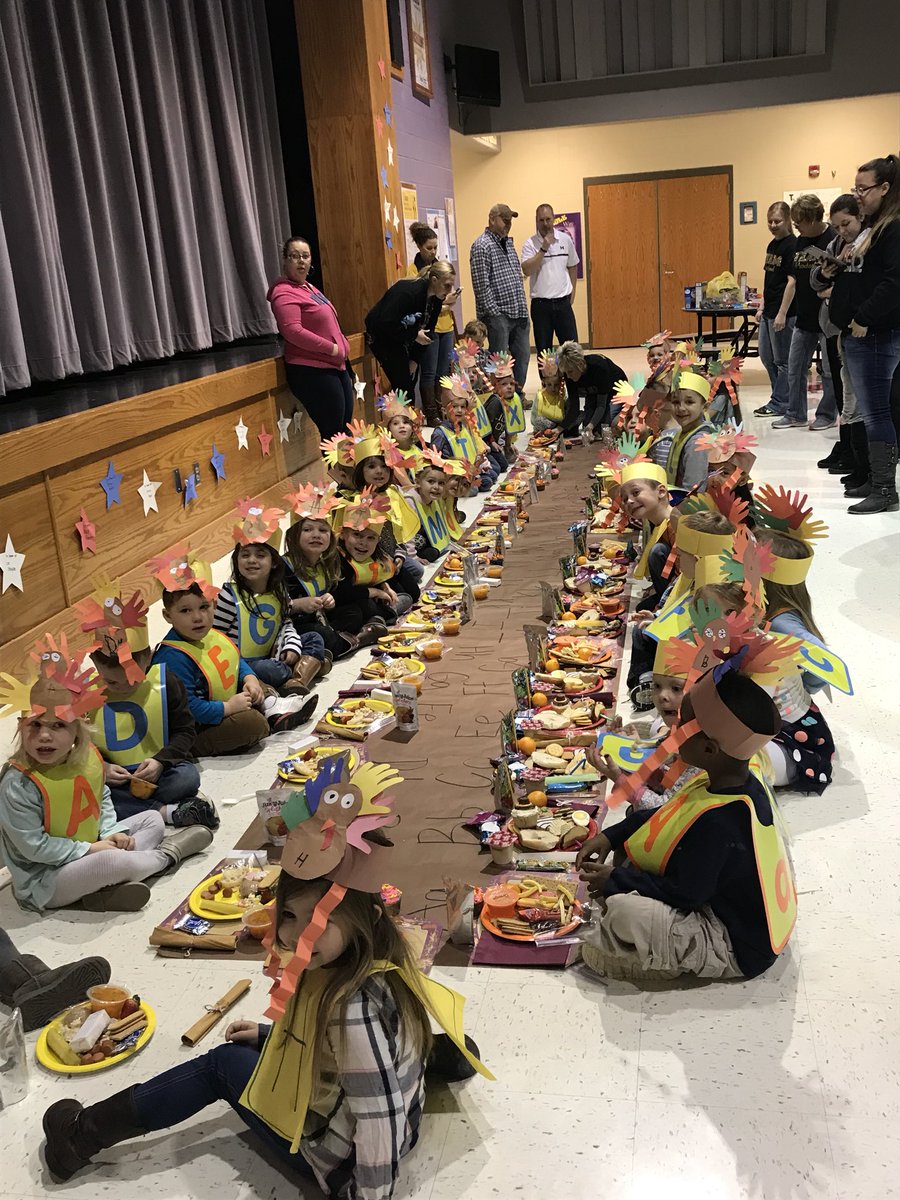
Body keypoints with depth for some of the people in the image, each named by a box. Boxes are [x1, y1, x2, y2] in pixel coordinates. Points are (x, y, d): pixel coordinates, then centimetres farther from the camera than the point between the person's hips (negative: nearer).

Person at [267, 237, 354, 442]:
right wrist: (332, 348, -19)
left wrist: (343, 347, 10)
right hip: (312, 371, -10)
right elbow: (293, 331, -24)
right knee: (332, 435, -9)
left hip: (335, 366, 10)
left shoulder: (308, 287, 17)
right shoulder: (284, 292, -12)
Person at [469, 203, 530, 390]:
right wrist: (494, 312, -17)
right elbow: (481, 285, -16)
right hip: (498, 314, -8)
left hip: (518, 312, 8)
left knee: (522, 355, 11)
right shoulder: (482, 246, -10)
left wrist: (522, 306, 14)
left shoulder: (508, 243, 16)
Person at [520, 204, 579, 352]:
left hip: (563, 301, 2)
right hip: (540, 303, -2)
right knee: (543, 349, 6)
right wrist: (544, 248, -19)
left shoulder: (566, 239, 4)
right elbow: (526, 271, -17)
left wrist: (572, 292, 10)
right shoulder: (530, 244, -4)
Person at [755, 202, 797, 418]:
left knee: (782, 360, 0)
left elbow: (792, 281, -17)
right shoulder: (772, 245, 13)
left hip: (784, 312, -9)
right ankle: (781, 397, 28)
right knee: (766, 357, 16)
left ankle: (779, 403, 9)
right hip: (769, 311, 9)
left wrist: (782, 313, -20)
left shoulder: (792, 245, -13)